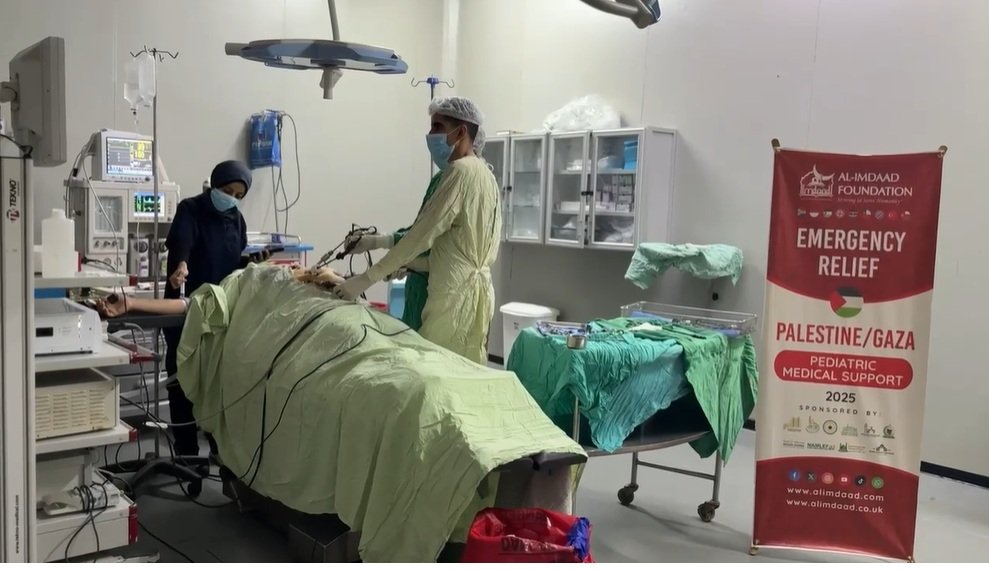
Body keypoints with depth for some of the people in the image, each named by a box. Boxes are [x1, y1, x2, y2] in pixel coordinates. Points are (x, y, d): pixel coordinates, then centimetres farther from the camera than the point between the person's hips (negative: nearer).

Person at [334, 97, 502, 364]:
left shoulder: (461, 171, -13)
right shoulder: (482, 173, 16)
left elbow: (421, 235, -16)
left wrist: (366, 279, -12)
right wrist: (406, 263, 14)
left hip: (457, 294, -10)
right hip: (471, 288, 10)